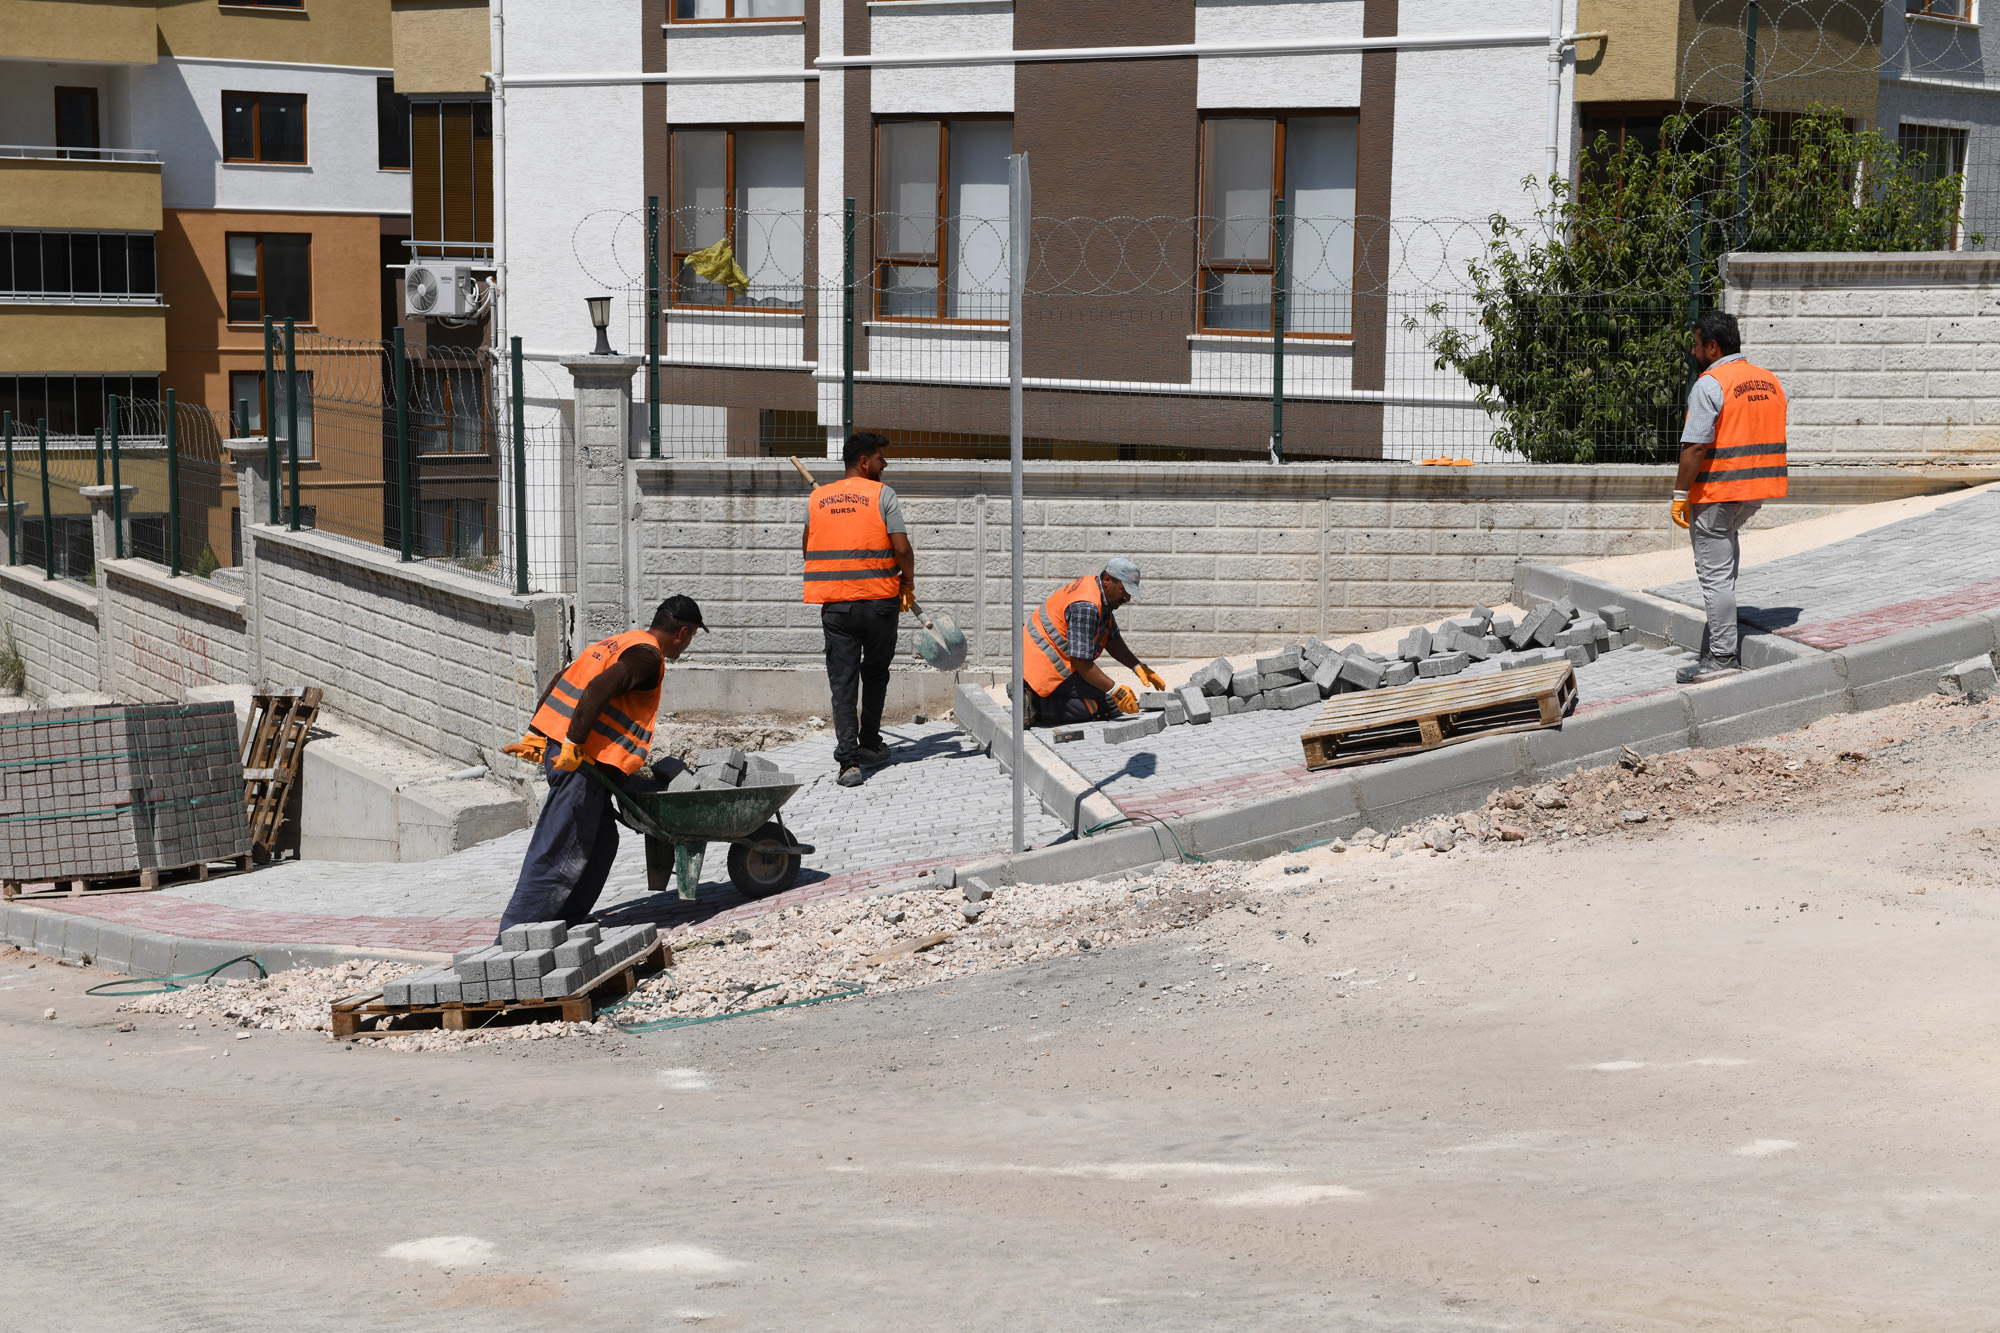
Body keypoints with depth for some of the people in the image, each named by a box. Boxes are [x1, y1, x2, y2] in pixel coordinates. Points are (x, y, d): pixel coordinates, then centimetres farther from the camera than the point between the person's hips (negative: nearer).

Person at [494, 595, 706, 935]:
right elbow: (598, 689, -23)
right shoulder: (648, 656, -8)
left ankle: (565, 923, 16)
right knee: (558, 853, -9)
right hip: (580, 760, -10)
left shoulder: (620, 643, 22)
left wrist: (535, 734, 17)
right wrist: (573, 745, -24)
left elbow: (561, 681, 20)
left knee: (600, 842, 15)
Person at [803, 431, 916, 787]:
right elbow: (901, 548, -11)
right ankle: (870, 745, 27)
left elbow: (807, 547, 18)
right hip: (878, 598, -2)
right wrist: (908, 583, 6)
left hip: (833, 603, 2)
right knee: (875, 673, 18)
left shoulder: (817, 498, 8)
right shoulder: (882, 495, -4)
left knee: (842, 681, 1)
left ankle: (849, 760, -9)